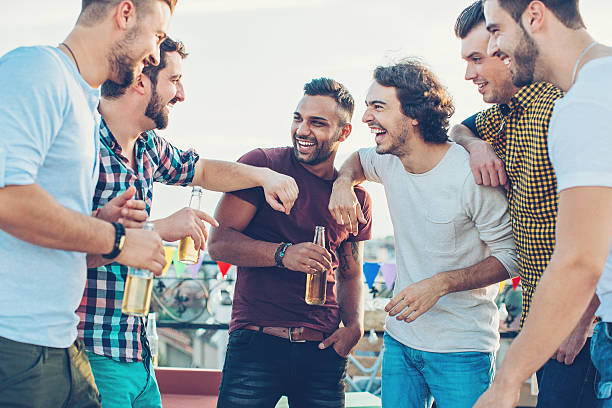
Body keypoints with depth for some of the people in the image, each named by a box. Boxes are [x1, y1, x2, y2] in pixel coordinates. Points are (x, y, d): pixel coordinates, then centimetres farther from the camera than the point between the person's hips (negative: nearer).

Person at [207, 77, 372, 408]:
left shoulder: (356, 198, 11)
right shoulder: (262, 165, -1)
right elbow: (219, 242, -6)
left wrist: (354, 325, 1)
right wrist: (282, 254, -21)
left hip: (323, 352, 4)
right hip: (256, 343, -3)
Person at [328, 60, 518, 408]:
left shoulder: (470, 174, -19)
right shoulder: (389, 163, 0)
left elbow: (512, 255, -13)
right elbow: (359, 159, 25)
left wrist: (440, 284, -22)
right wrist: (344, 183, 1)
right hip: (400, 339, 6)